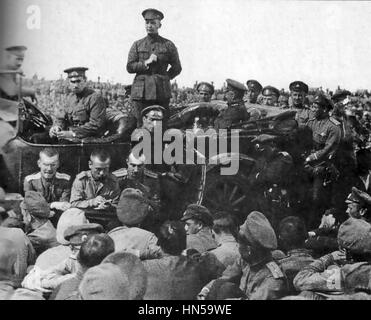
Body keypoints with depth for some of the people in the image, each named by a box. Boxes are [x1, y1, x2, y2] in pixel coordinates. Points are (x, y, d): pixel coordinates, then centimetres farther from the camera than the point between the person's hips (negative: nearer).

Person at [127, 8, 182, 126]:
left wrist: (163, 79, 7)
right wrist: (146, 63, -7)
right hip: (141, 91, 1)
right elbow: (129, 67, 5)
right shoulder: (137, 45, 11)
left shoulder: (168, 45, 8)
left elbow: (177, 68, 13)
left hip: (161, 91, -1)